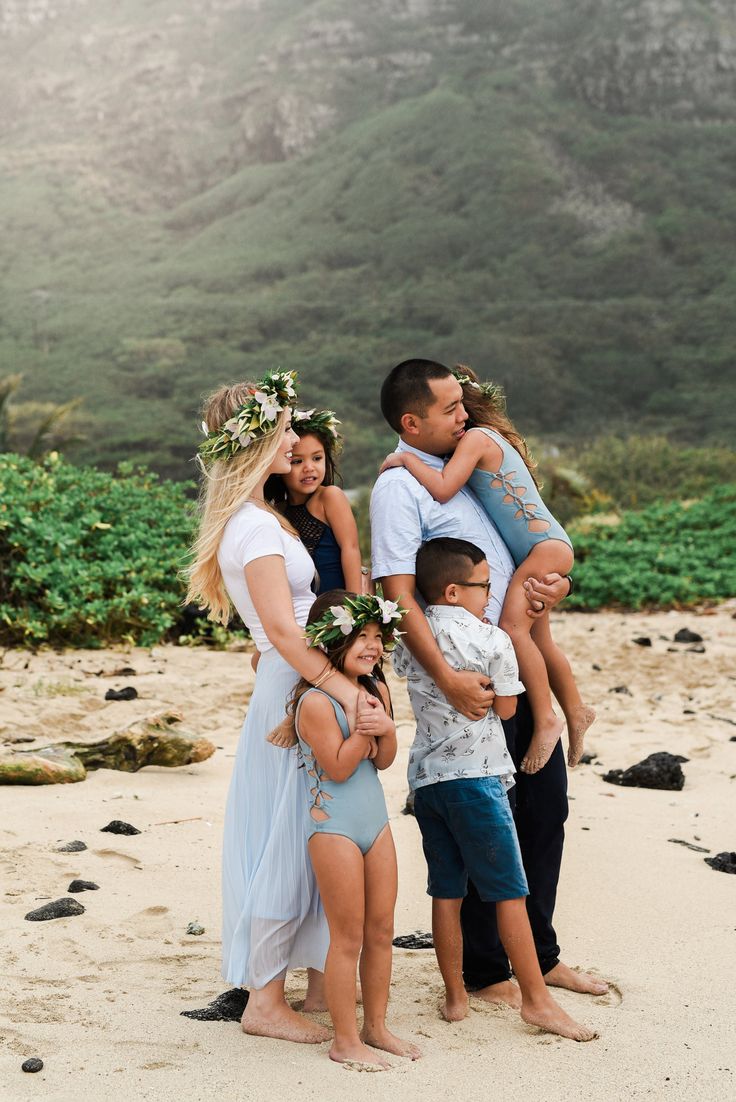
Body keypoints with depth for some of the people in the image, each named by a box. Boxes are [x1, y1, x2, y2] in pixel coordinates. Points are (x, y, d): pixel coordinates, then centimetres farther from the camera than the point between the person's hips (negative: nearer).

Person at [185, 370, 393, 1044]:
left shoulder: (260, 517, 14)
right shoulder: (255, 527, -17)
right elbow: (283, 629, -25)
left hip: (310, 684, 10)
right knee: (290, 846, -1)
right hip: (294, 689, -10)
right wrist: (348, 691, -27)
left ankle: (321, 979, 28)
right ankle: (265, 1002, 10)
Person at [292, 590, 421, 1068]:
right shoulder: (315, 701, -17)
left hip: (376, 821, 7)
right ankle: (345, 1041, 13)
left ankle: (376, 1026, 26)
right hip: (334, 827, -7)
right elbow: (338, 767, -17)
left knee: (382, 930, 13)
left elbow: (384, 760, 5)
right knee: (349, 937, 0)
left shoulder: (374, 688, 5)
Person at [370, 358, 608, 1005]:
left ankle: (540, 953, 29)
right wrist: (446, 678, -28)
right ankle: (483, 972, 17)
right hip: (475, 677, -8)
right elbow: (400, 595, -19)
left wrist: (553, 585, 0)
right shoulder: (399, 486, -10)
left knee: (546, 806, 14)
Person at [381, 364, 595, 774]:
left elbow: (443, 489, -24)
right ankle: (576, 711, 34)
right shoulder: (493, 438, 18)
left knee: (512, 625, -22)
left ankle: (546, 719, -17)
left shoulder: (476, 438, -12)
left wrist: (405, 459, -14)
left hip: (546, 544, -11)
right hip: (540, 547, 11)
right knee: (537, 639, 18)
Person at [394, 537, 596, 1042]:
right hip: (477, 776, -6)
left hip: (426, 777, 6)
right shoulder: (494, 640, -9)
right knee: (509, 891, 2)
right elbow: (506, 708, 0)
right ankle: (537, 999, 8)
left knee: (446, 891, 11)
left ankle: (455, 996, 18)